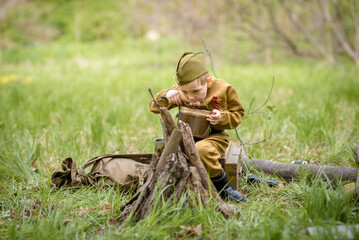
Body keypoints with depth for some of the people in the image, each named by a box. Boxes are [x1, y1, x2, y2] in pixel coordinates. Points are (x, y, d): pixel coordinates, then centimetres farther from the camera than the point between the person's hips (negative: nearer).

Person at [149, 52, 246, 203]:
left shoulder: (223, 89, -8)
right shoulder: (179, 92, 0)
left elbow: (238, 114, 3)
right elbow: (154, 107, 5)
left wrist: (221, 118, -19)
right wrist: (166, 95, -17)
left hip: (214, 136, -4)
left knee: (201, 149, -38)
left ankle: (224, 189, -18)